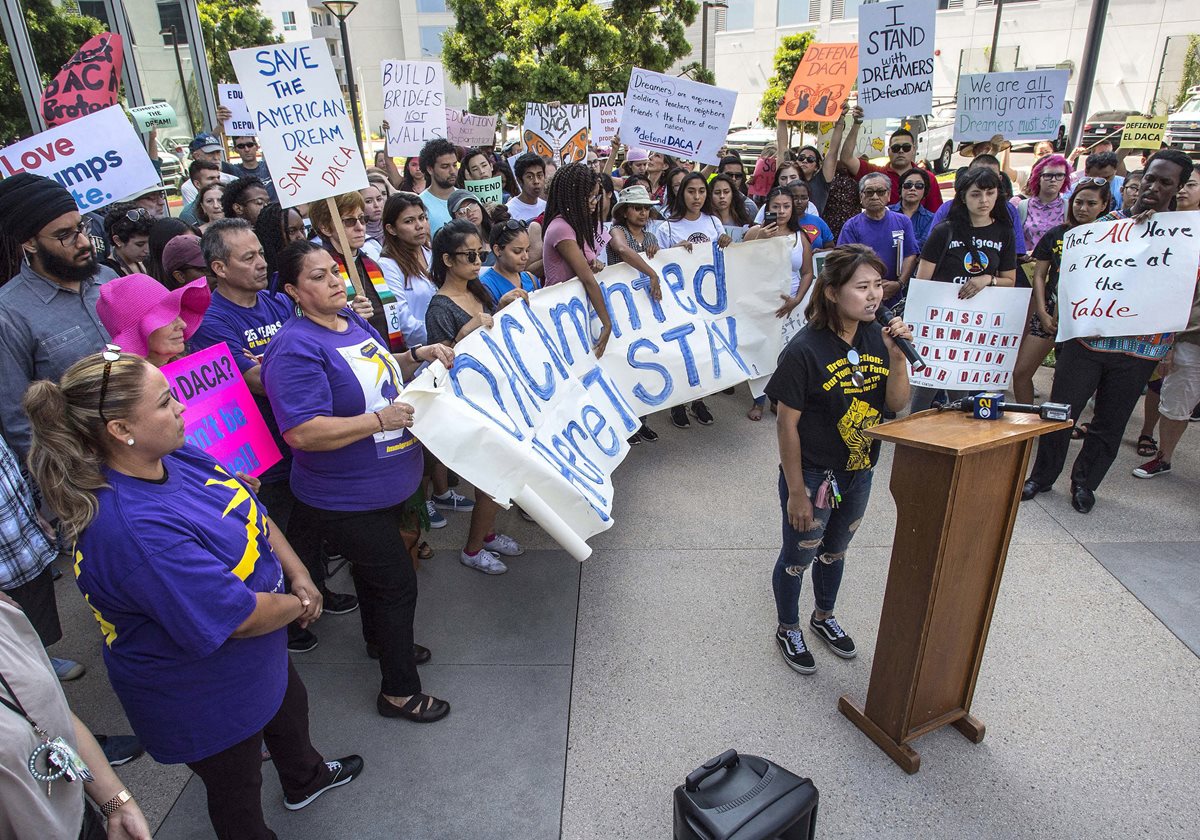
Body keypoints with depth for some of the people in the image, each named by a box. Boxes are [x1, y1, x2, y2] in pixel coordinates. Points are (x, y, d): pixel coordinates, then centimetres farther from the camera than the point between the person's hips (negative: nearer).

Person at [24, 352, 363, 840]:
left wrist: (298, 575, -7)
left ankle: (305, 779, 66)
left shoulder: (173, 456, -12)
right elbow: (240, 617, -34)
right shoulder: (131, 528, -40)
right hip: (207, 699, -9)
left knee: (290, 712, 35)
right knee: (237, 791, 19)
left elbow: (252, 512, 1)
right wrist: (299, 605, -14)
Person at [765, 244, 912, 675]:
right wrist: (796, 491, -16)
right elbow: (788, 425, -20)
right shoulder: (805, 349, -24)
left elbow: (897, 404, -2)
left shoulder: (876, 337, -6)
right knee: (798, 558, 14)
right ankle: (788, 629, 38)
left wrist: (897, 355, -19)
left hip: (858, 473, 6)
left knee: (835, 552, 26)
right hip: (813, 476, -6)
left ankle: (824, 616, 50)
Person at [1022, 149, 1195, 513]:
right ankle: (1042, 475, 22)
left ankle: (1084, 482, 29)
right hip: (1087, 337, 0)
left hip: (1139, 349, 0)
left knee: (1110, 422, 10)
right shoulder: (1111, 220, 6)